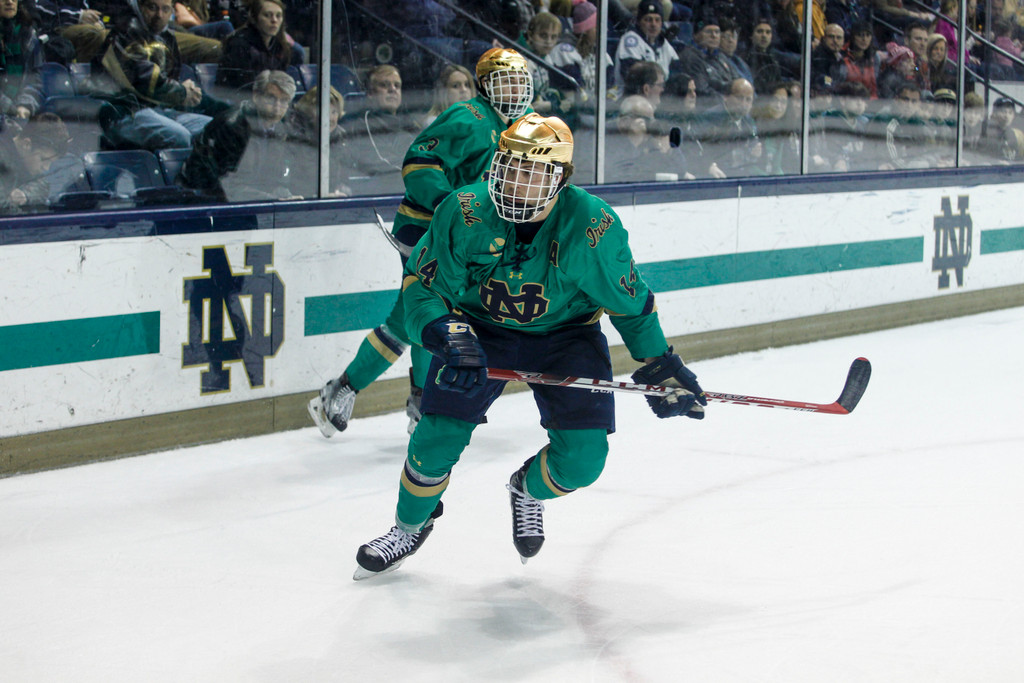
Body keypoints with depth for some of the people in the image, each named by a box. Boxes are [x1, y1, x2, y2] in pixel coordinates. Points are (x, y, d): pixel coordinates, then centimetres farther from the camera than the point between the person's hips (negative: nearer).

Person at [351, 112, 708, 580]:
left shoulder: (593, 226, -24)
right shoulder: (464, 214, -23)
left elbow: (631, 301, -8)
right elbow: (422, 286, -15)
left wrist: (661, 366, -3)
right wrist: (448, 335, -33)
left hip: (564, 333, 0)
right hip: (480, 327, 0)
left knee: (582, 458, -12)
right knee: (439, 436, -12)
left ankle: (528, 491, 25)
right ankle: (410, 526, 20)